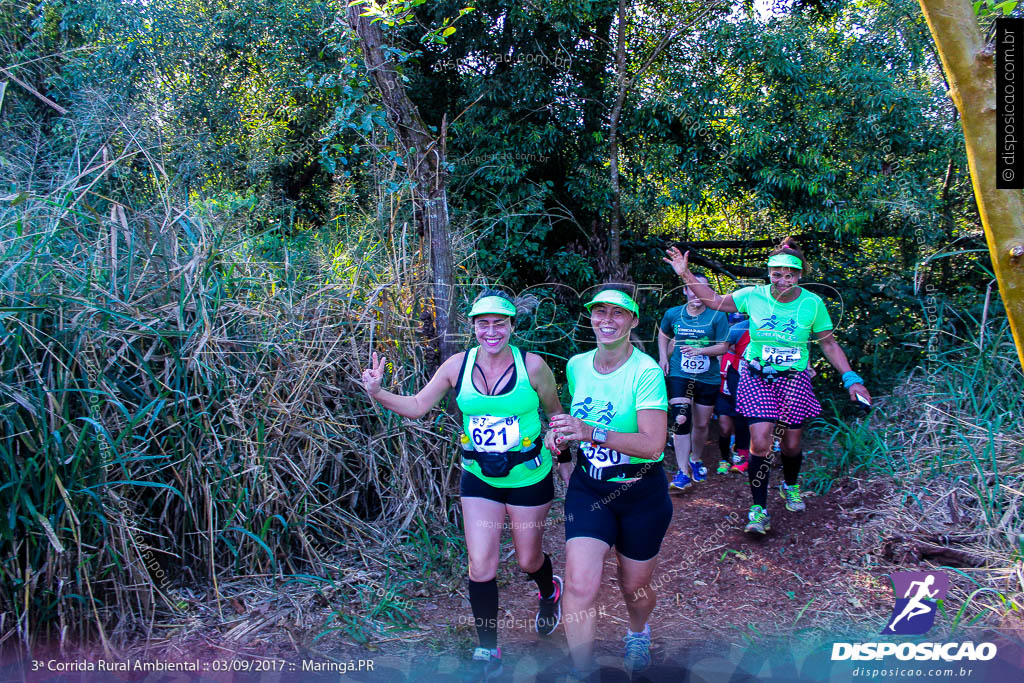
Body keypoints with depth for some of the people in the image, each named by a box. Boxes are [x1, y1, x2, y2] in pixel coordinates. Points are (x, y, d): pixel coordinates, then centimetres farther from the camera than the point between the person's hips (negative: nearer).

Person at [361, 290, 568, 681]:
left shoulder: (532, 366, -14)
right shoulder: (458, 365, -8)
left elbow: (555, 413, 0)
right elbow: (417, 406, -2)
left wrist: (565, 463, 6)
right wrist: (378, 394, -18)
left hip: (529, 476, -2)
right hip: (479, 478, 2)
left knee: (528, 560, 13)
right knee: (480, 564, -3)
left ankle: (549, 592, 52)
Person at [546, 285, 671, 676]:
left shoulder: (646, 372, -19)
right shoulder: (576, 366, -1)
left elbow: (653, 445, -27)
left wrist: (592, 433, -37)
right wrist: (560, 434, -3)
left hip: (641, 493, -3)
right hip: (588, 487, 3)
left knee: (635, 587, 16)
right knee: (579, 586, -14)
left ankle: (638, 632, 52)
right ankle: (582, 673, 4)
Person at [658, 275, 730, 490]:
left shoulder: (717, 316, -7)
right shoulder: (672, 314, 0)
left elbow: (723, 346, -7)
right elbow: (663, 335, 19)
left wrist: (700, 350, -22)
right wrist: (663, 357, 5)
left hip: (707, 378, 0)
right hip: (679, 375, 0)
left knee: (701, 424, 11)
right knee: (681, 421, -15)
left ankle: (696, 460, 38)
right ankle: (683, 472, -11)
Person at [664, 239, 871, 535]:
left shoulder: (812, 303, -8)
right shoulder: (754, 296, -8)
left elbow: (829, 345, 1)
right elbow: (714, 301, 3)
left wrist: (852, 379, -5)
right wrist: (686, 274, -5)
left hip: (794, 379, 1)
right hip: (757, 377, -1)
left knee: (791, 444, 10)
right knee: (760, 442, -12)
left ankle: (791, 486, 43)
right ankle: (759, 509, 0)